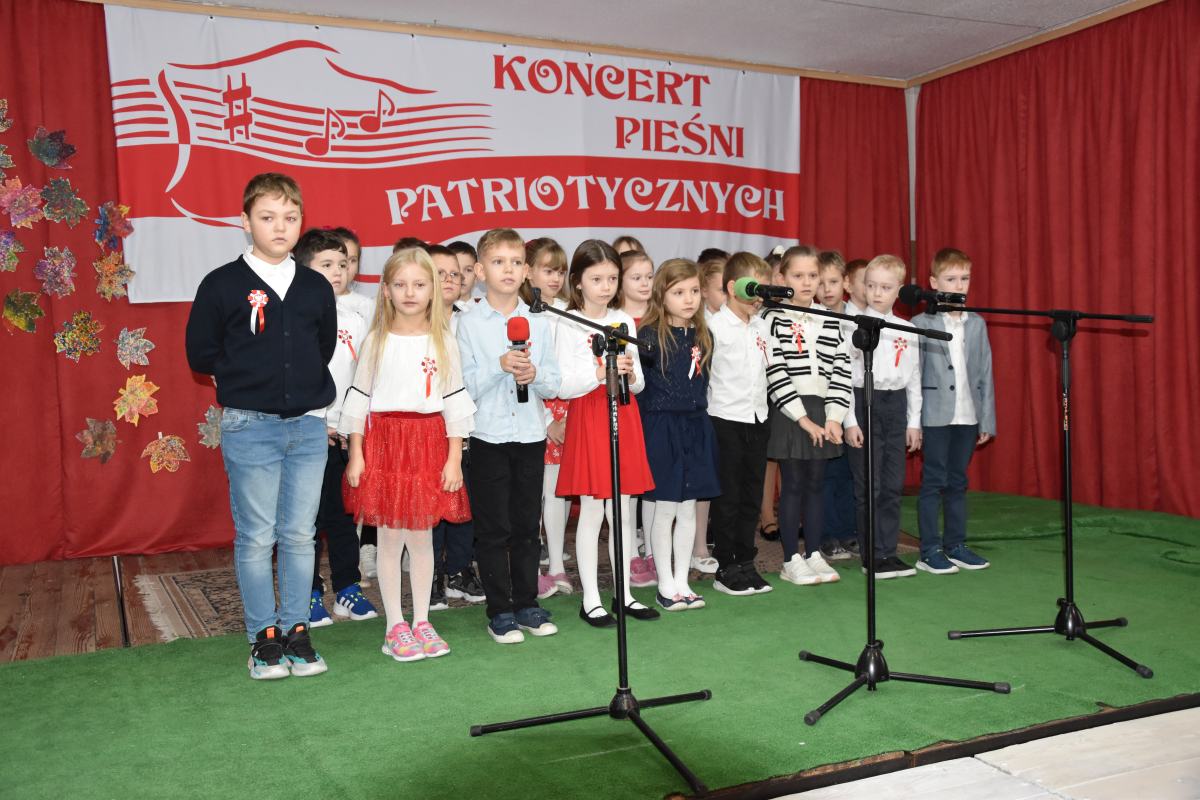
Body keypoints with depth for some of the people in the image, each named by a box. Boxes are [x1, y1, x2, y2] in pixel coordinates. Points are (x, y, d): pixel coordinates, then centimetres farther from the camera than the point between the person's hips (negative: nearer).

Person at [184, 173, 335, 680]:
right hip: (249, 428, -3)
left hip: (308, 426, 3)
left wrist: (307, 386, 10)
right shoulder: (223, 285, -2)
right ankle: (264, 638, 15)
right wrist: (249, 378, 4)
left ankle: (296, 633, 19)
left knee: (300, 535, 8)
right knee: (256, 537, 3)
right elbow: (200, 353, 2)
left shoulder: (316, 288, 8)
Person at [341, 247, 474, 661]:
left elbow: (455, 402, 3)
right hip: (384, 441, 0)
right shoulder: (376, 341, 2)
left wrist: (454, 458, -2)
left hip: (430, 443, 1)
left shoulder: (443, 342, 3)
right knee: (390, 538, 4)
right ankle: (395, 627, 15)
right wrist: (356, 454, -2)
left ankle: (421, 622, 20)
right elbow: (358, 398, 3)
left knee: (422, 537, 8)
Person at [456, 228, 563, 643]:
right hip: (489, 434, -3)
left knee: (527, 524, 11)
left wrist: (534, 374, -15)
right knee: (493, 527, 3)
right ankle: (499, 610, 14)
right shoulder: (469, 323, -2)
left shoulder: (539, 322, 7)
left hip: (531, 434, 3)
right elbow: (464, 385, -8)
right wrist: (499, 366, -21)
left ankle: (527, 603, 23)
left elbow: (554, 383, 6)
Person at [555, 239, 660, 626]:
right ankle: (590, 600, 10)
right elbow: (563, 386, -11)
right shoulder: (569, 325, -5)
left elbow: (639, 383, 10)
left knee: (623, 510, 10)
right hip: (587, 417, -4)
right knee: (591, 511, 0)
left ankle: (623, 593, 20)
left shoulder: (624, 321, 9)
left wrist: (629, 374, -12)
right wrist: (601, 372, -24)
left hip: (623, 416, 5)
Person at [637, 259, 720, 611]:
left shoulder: (703, 337, 8)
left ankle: (682, 582, 20)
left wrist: (697, 410, 12)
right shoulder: (650, 336, -11)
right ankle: (665, 585, 14)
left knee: (688, 509, 10)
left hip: (695, 427, 6)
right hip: (661, 427, -5)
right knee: (665, 509, 3)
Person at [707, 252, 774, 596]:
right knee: (727, 497, 1)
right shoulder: (715, 326, -10)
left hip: (757, 418, 6)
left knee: (751, 496, 11)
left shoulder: (760, 328, 11)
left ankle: (745, 562, 20)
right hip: (727, 419, -6)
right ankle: (725, 568, 10)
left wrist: (762, 408, 15)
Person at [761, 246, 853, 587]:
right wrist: (803, 418, -13)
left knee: (817, 483, 9)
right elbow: (775, 373, -11)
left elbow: (842, 369, 5)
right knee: (793, 484, 1)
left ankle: (814, 555, 19)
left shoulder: (830, 321, 8)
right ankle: (791, 560, 10)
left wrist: (834, 418, -5)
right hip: (789, 412, -4)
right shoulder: (774, 318, -5)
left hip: (822, 411, 4)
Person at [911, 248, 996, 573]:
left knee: (957, 483, 11)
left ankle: (955, 545, 20)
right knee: (933, 483, 0)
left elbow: (985, 374, 11)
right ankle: (930, 551, 7)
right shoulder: (921, 324, -3)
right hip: (935, 417, -4)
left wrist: (987, 420, 7)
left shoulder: (977, 324, 10)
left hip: (967, 417, 4)